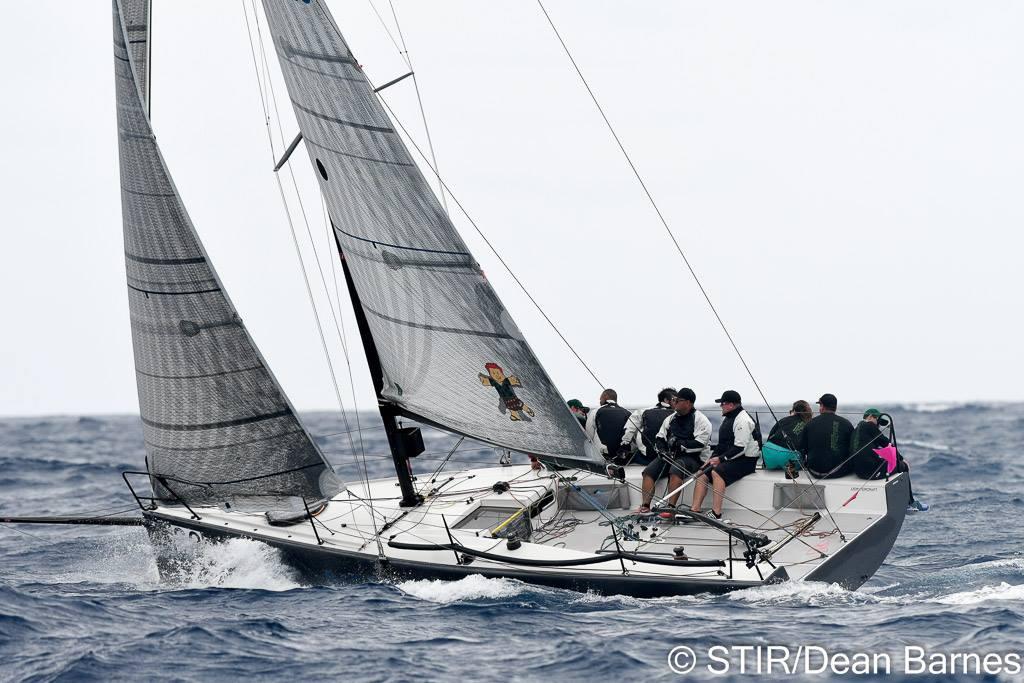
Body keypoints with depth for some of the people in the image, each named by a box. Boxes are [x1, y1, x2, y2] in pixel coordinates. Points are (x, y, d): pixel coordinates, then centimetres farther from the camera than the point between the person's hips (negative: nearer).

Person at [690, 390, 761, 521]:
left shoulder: (743, 421, -16)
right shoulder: (727, 418, 16)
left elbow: (740, 448, -22)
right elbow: (722, 443, 23)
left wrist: (721, 459, -21)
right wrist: (713, 457, 8)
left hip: (745, 460, -10)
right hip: (728, 459, 10)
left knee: (717, 472, -31)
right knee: (703, 473, -6)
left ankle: (716, 513, -35)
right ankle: (695, 510, -13)